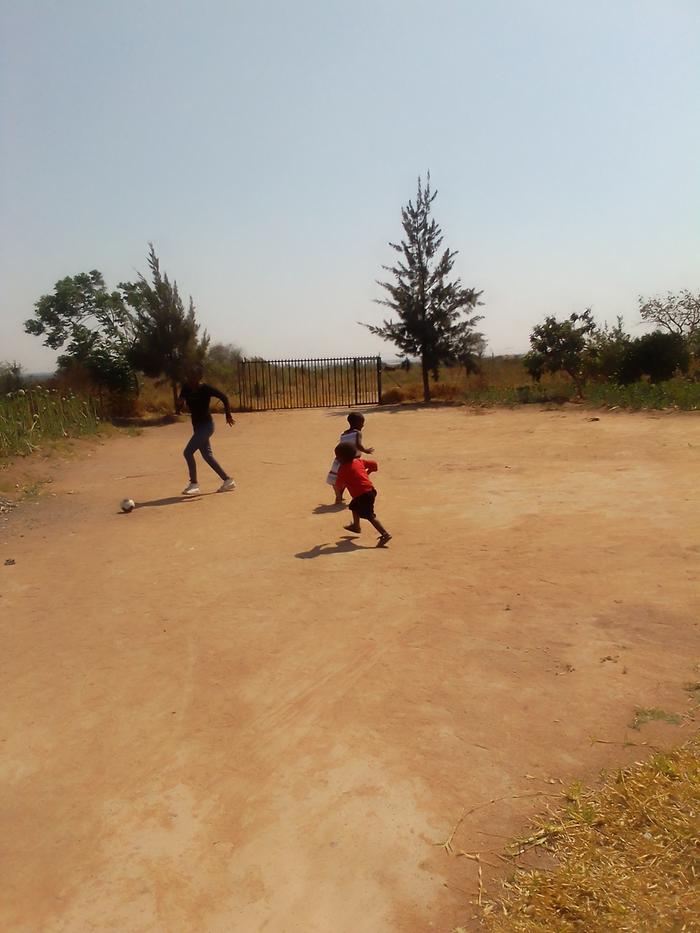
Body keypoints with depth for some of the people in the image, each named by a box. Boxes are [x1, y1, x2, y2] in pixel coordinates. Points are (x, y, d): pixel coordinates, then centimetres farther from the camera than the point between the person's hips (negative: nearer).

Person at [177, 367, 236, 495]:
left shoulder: (206, 389, -18)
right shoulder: (186, 388, 0)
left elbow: (223, 397, -14)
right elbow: (181, 400, 10)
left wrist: (228, 414, -15)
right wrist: (180, 404, -13)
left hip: (206, 425, -8)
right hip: (197, 425, 8)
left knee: (188, 452, -14)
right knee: (207, 455, 11)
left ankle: (194, 484, -4)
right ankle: (228, 480, 20)